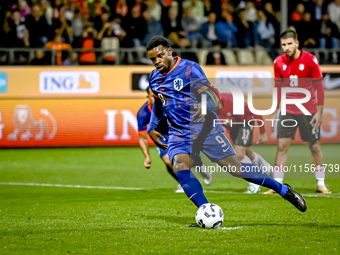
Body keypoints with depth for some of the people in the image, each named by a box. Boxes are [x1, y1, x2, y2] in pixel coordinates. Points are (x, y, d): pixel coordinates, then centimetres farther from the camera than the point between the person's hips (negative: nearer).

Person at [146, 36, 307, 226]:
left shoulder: (189, 69, -10)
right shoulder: (154, 79, 9)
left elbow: (212, 98, -17)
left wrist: (205, 107, -39)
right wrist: (152, 128, 23)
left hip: (204, 128, -5)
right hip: (179, 135, 5)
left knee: (235, 167, -8)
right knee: (180, 169, -25)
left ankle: (283, 190, 8)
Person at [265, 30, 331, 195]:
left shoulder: (310, 60, -9)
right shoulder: (279, 62, 1)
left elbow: (319, 87, -5)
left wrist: (320, 111, -8)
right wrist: (275, 111, 10)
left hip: (308, 112, -2)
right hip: (287, 111, 2)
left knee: (314, 147, 3)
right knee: (282, 146, -5)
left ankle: (321, 184, 16)